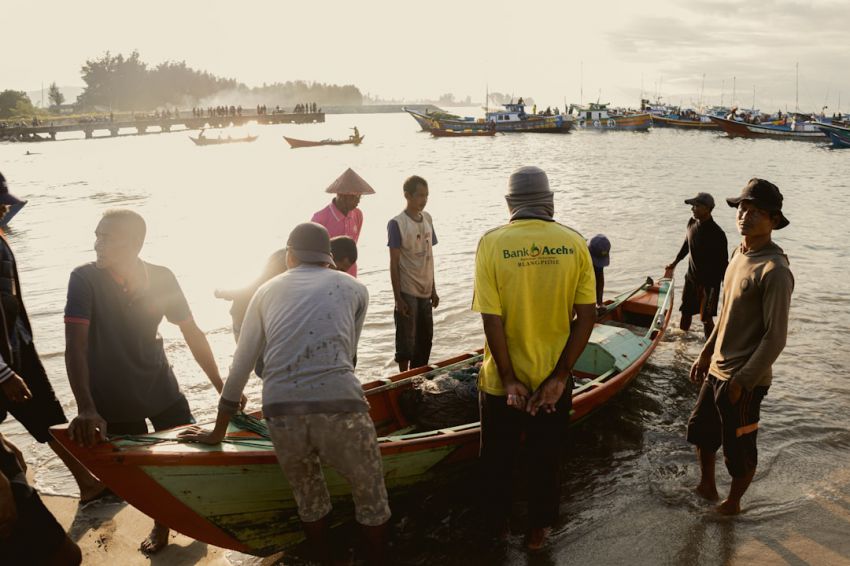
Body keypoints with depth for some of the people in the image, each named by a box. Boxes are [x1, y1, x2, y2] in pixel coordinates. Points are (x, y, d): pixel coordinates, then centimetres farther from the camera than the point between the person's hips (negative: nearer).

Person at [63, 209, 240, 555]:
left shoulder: (162, 279, -10)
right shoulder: (85, 279, -17)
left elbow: (192, 334, -2)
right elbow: (75, 347, -24)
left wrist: (221, 386, -1)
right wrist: (85, 409, -34)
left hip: (162, 390, 2)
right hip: (113, 402, -2)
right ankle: (161, 523, 38)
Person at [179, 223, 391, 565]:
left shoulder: (268, 291, 21)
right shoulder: (354, 288, 19)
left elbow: (241, 366, 22)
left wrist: (218, 433, 31)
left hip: (280, 411, 2)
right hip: (340, 406, -2)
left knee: (308, 495, 27)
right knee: (370, 494, 21)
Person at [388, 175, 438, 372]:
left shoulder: (427, 219, 7)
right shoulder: (397, 223, -12)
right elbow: (394, 263, -12)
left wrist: (433, 290, 13)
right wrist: (398, 298, -14)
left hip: (425, 291, 6)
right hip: (407, 292, -6)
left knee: (425, 340, 14)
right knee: (406, 340, 3)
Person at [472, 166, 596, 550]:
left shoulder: (492, 243, -14)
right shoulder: (574, 243, -8)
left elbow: (491, 319, -17)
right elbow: (586, 317, -10)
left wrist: (510, 380, -10)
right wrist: (559, 377, -8)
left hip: (502, 381, -1)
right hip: (554, 378, 2)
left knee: (498, 458, 22)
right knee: (545, 460, 21)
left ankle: (498, 524, 42)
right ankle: (538, 531, 38)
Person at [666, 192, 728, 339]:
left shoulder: (717, 234, -25)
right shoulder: (692, 223, -5)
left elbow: (723, 263, -20)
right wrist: (675, 262, 23)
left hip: (709, 281, -7)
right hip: (691, 277, 7)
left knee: (706, 317, -2)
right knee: (686, 310, 22)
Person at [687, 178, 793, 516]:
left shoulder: (774, 272, -22)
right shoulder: (738, 254, 5)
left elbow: (775, 338, -22)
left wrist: (741, 381, -20)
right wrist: (706, 354, 16)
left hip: (744, 379, -8)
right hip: (717, 369, 8)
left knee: (739, 449, 10)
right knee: (700, 429, 22)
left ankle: (732, 505, 33)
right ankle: (707, 488, 43)